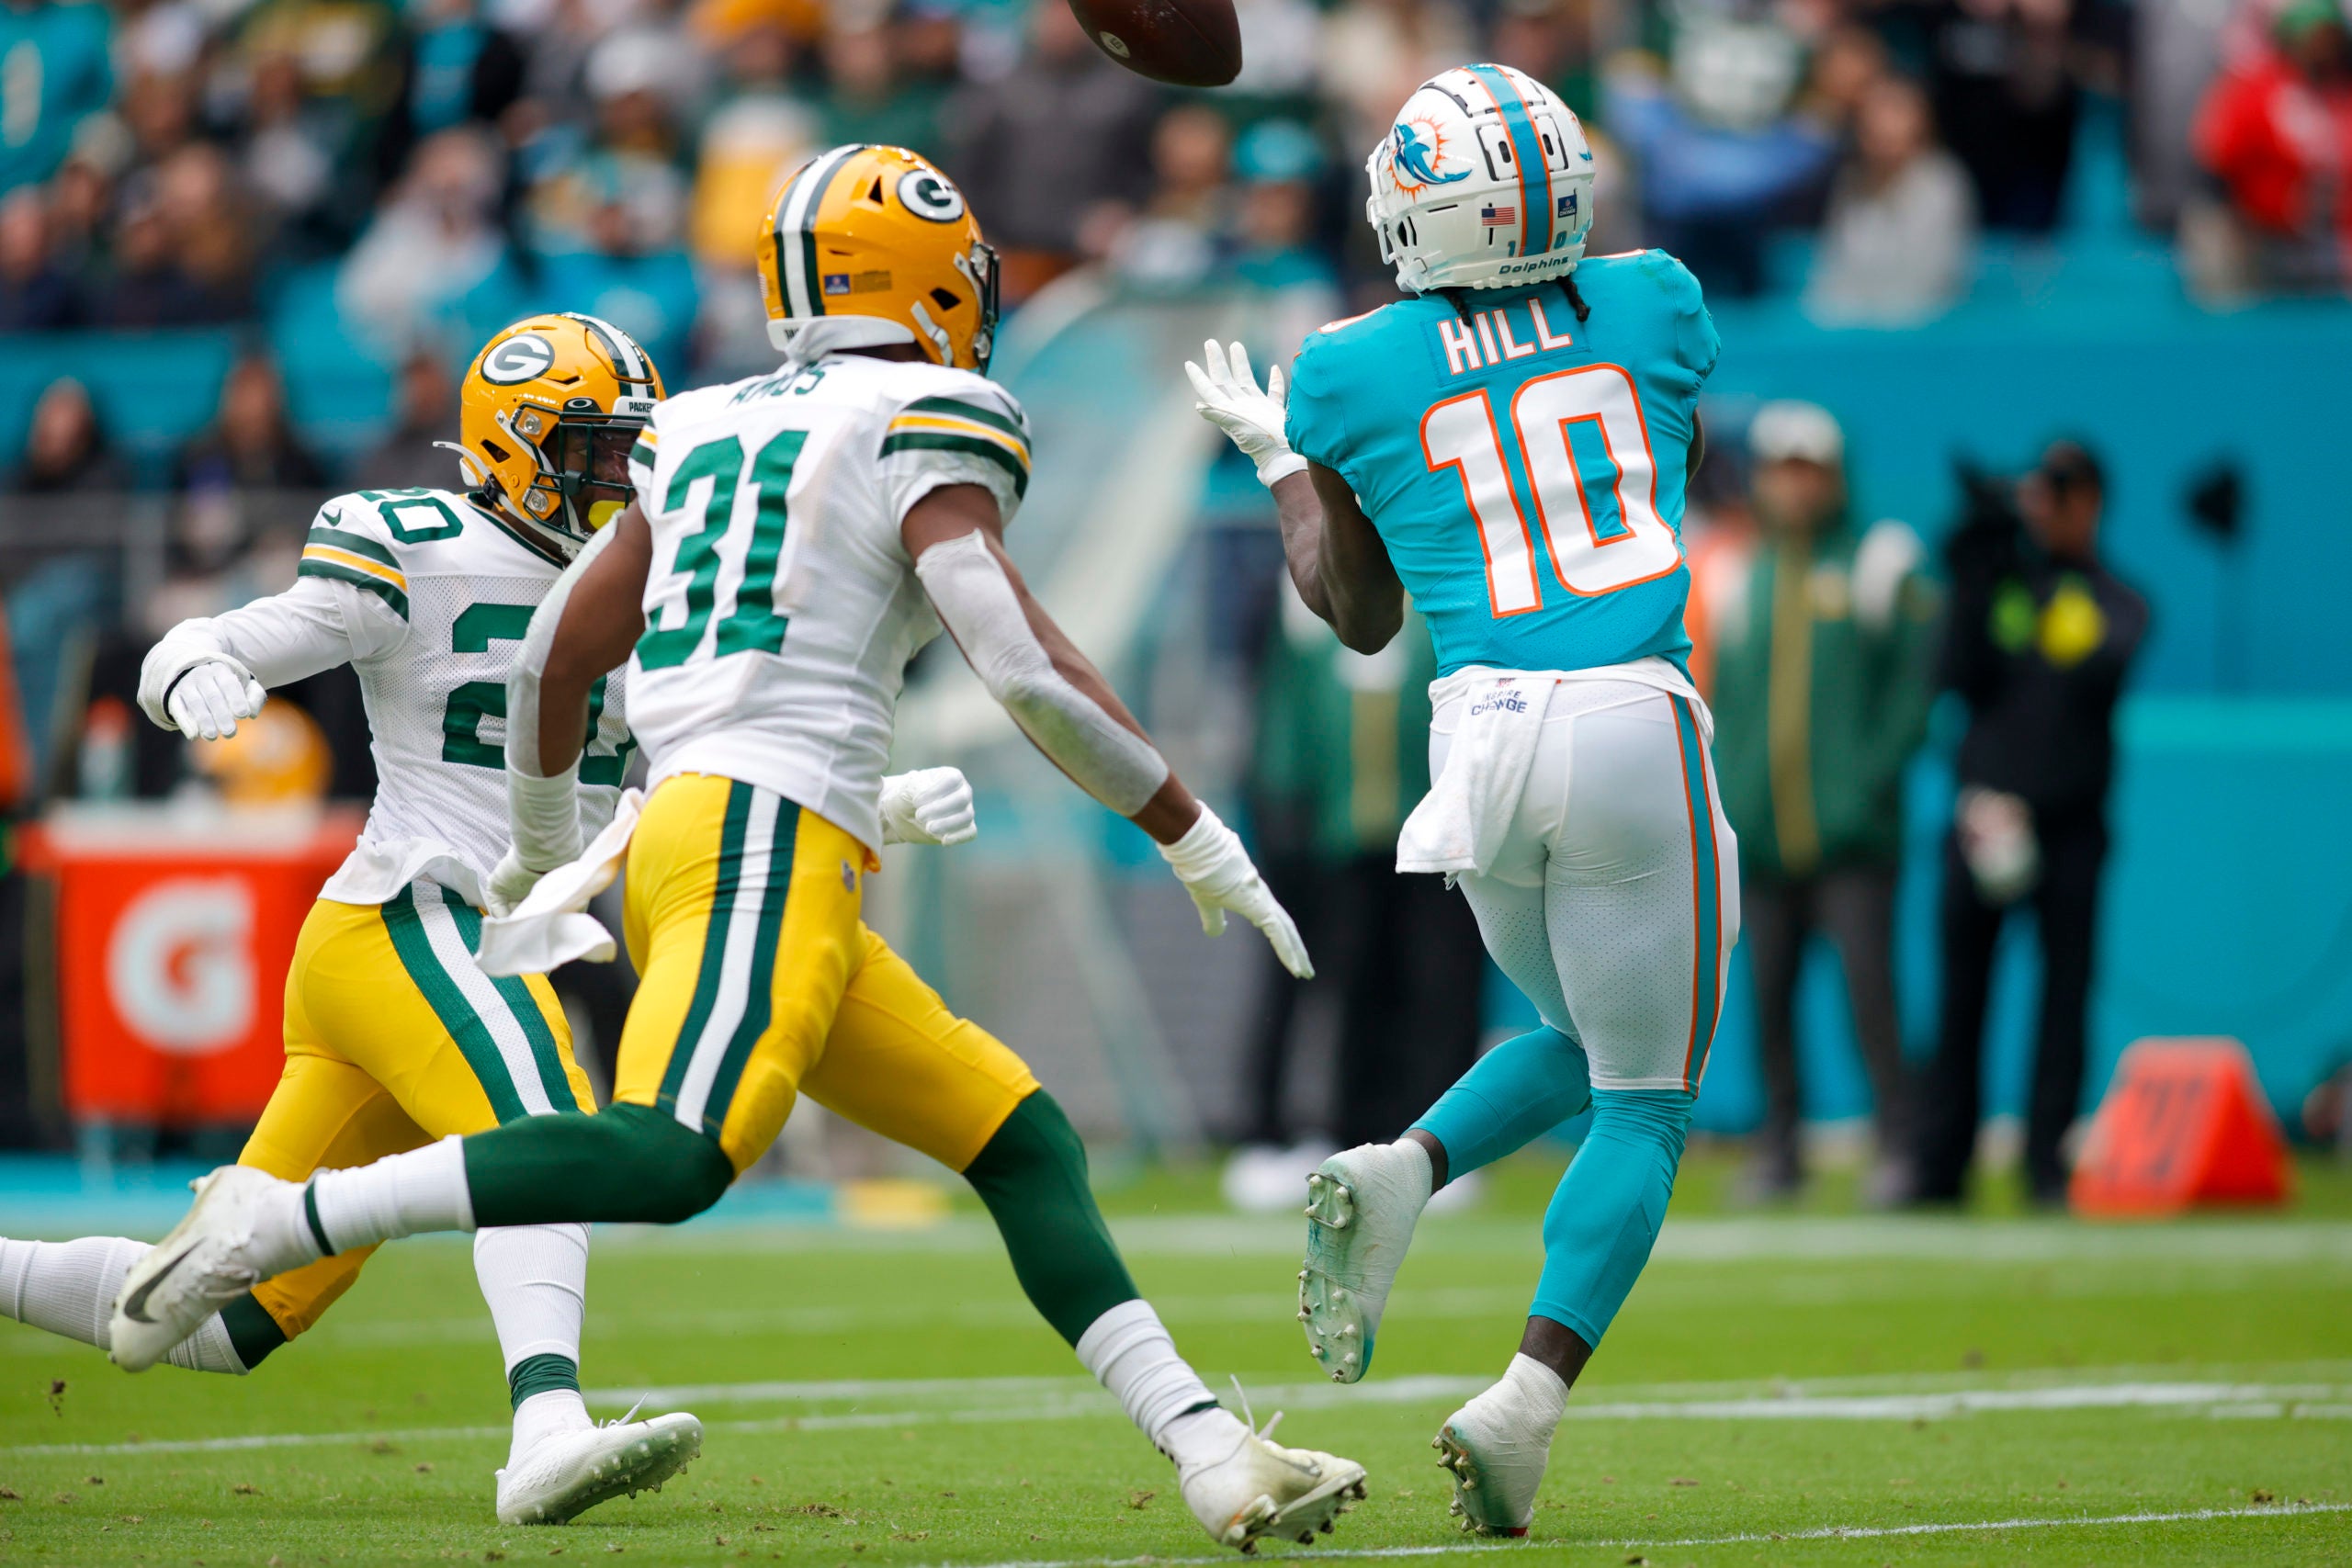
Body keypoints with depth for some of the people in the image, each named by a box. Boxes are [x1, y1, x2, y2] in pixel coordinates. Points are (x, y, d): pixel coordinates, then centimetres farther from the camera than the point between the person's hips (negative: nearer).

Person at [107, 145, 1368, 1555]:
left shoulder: (706, 432, 22)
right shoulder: (924, 431, 0)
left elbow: (558, 656, 28)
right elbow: (1027, 671, -10)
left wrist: (545, 845, 46)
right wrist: (1199, 841, -1)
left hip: (683, 840, 9)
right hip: (770, 838, -9)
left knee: (1025, 1144, 9)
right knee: (670, 1160, -26)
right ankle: (282, 1221, -24)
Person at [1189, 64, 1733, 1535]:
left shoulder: (1351, 375, 5)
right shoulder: (1652, 304, 6)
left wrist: (1276, 460, 30)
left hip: (1484, 735, 2)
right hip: (1637, 718, -2)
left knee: (1587, 1047, 26)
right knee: (1644, 1104, 6)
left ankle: (1397, 1175, -1)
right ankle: (1527, 1400, -12)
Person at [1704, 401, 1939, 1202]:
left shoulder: (1878, 561, 5)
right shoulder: (1737, 579, 15)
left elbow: (1914, 681, 1)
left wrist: (1874, 771, -9)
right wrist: (1723, 792, 7)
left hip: (1849, 831, -4)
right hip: (1760, 835, 4)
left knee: (1868, 980, -11)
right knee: (1768, 994, 3)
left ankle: (1895, 1145, -8)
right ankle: (1779, 1146, 10)